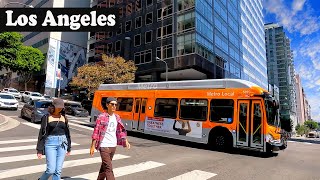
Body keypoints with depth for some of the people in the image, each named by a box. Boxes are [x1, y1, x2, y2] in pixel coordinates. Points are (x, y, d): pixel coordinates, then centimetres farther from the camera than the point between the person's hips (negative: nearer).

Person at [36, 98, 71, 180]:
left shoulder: (64, 118, 7)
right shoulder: (47, 117, -1)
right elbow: (42, 134, -1)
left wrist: (69, 148, 13)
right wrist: (39, 150, -4)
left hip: (62, 143, 3)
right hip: (50, 143, -2)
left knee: (58, 170, 3)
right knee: (51, 170, -3)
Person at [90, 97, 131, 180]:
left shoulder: (117, 117, 6)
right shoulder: (101, 117, -11)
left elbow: (121, 131, 11)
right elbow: (96, 132, -10)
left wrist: (126, 141, 1)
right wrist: (93, 146, -10)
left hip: (113, 146, 6)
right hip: (104, 146, -6)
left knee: (104, 166, 20)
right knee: (108, 168, -7)